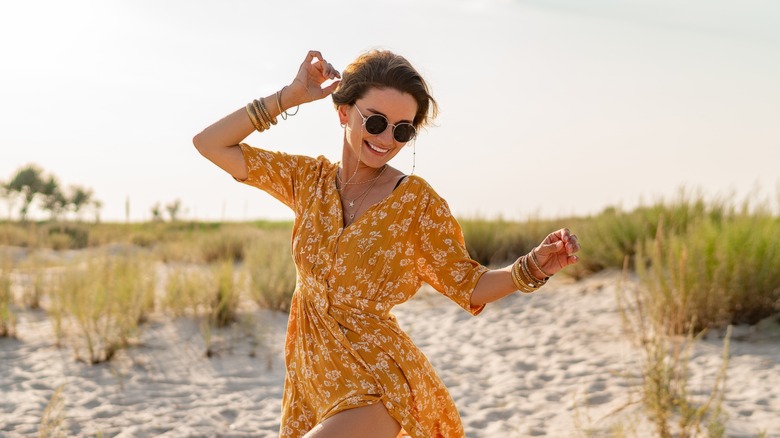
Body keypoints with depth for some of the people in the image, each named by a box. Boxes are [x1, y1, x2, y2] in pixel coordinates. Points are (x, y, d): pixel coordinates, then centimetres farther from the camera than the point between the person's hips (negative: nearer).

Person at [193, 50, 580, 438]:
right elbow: (210, 143, 4)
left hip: (376, 374, -5)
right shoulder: (309, 179, 4)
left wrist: (533, 266, -20)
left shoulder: (416, 200, -7)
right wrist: (288, 97, -3)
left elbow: (467, 285, -3)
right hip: (310, 372, 5)